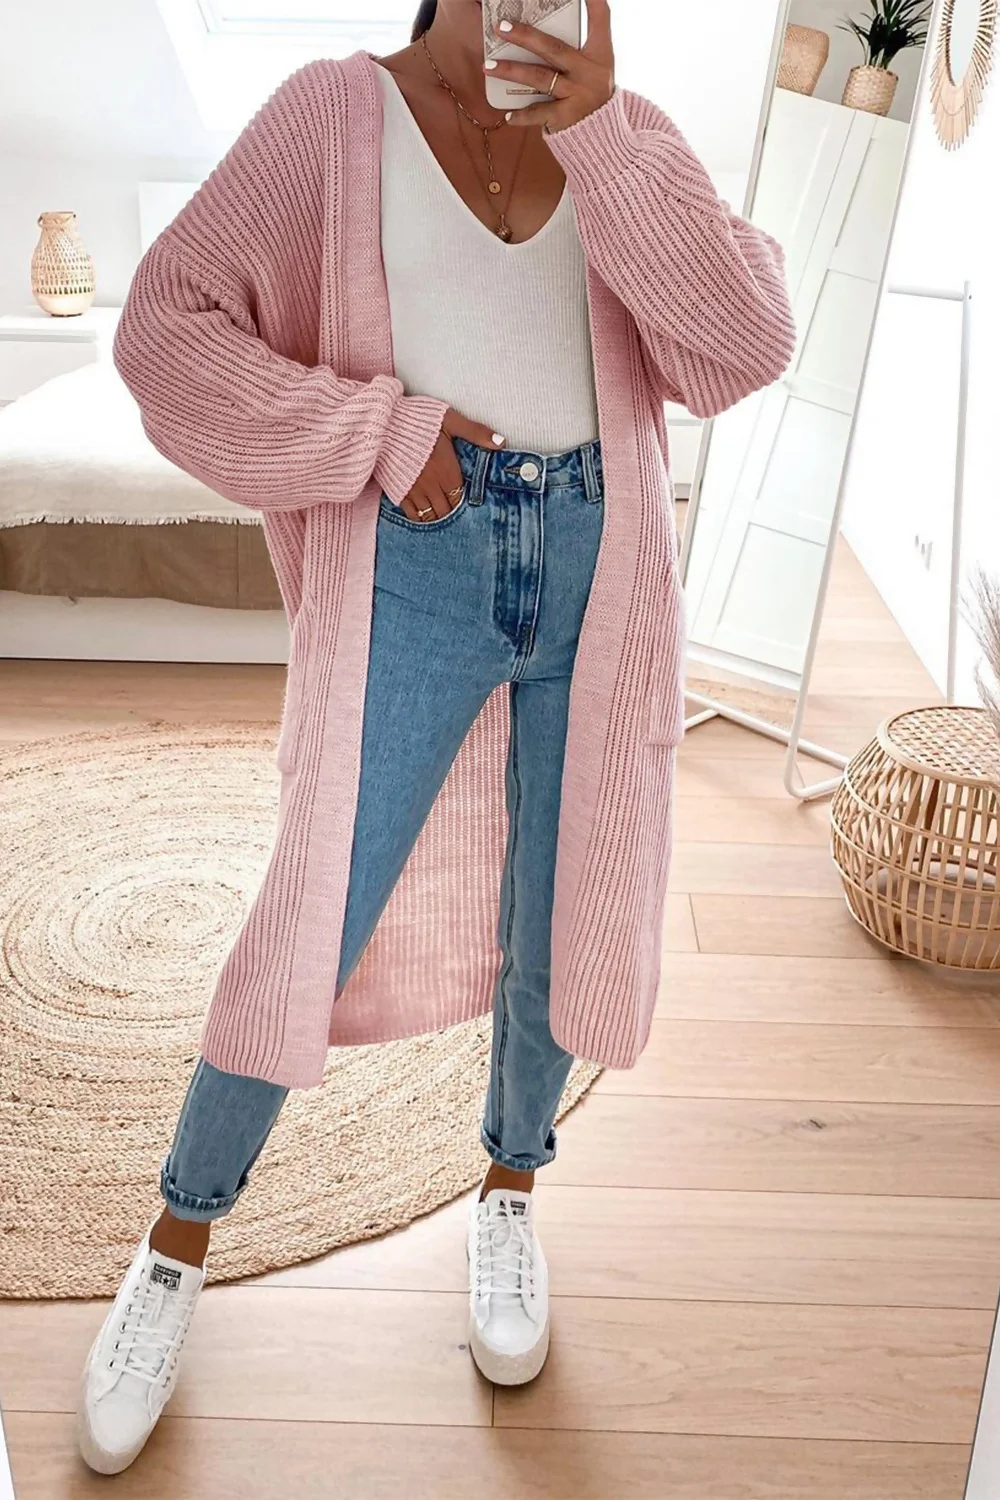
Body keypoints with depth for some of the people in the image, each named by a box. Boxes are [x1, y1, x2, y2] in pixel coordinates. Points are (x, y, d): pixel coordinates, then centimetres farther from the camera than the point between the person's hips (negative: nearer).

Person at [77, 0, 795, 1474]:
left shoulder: (623, 130, 8)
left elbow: (745, 346, -6)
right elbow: (167, 329, -5)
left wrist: (603, 134, -14)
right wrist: (386, 435, -12)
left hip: (598, 564, 3)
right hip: (417, 560, -3)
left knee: (561, 912, 11)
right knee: (319, 921, -2)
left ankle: (510, 1191, 37)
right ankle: (178, 1245, 20)